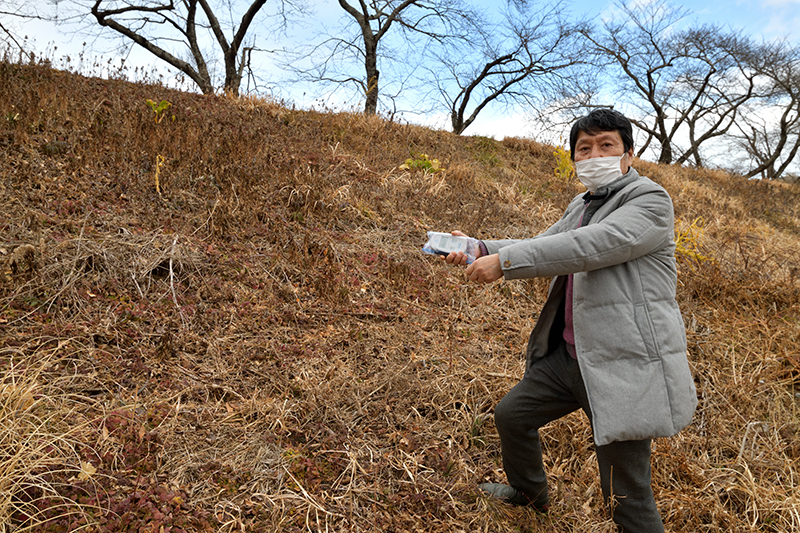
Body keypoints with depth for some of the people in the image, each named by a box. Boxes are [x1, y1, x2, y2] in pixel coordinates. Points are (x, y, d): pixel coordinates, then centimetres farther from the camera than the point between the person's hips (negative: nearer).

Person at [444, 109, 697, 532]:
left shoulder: (650, 200, -13)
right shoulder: (581, 206, 16)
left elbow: (588, 247, -26)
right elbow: (541, 246, 13)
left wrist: (504, 262, -27)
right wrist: (480, 249, -2)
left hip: (623, 367, -9)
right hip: (569, 355, 9)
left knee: (626, 497, -2)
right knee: (511, 415, 23)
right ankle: (528, 491, 50)